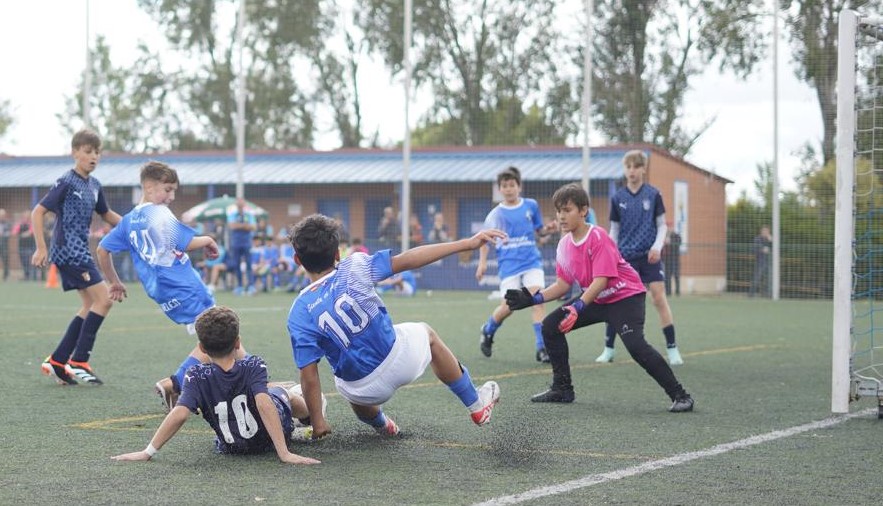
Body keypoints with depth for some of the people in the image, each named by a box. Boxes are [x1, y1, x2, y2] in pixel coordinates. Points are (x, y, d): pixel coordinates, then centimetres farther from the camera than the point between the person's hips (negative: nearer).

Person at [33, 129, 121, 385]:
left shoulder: (94, 185, 11)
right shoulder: (66, 183, -12)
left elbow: (107, 214, 26)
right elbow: (38, 212, -13)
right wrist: (41, 247, -18)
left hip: (79, 252, 9)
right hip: (68, 250, -9)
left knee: (90, 306, 11)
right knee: (103, 300, -12)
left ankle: (56, 361, 13)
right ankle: (78, 362, -7)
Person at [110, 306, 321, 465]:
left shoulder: (198, 377, -22)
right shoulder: (254, 366, -24)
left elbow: (179, 414, -32)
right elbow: (264, 404, -35)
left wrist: (148, 452, -31)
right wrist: (284, 453, -39)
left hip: (231, 447, 1)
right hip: (274, 435, 0)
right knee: (281, 391, 32)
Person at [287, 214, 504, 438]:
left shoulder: (299, 314, -12)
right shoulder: (352, 267, -15)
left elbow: (309, 375, -13)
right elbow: (408, 260, -15)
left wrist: (318, 422, -2)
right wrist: (467, 243, -12)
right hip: (398, 358, 0)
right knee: (427, 333, 34)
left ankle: (381, 424, 57)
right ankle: (477, 405, 44)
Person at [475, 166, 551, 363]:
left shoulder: (531, 206, 5)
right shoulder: (496, 213, 1)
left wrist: (548, 229, -4)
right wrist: (482, 262, -2)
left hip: (532, 261, 1)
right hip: (509, 265, -1)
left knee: (537, 300, -15)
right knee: (508, 307, -4)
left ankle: (542, 348, -14)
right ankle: (488, 331, 28)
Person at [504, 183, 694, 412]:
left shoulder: (598, 237, -22)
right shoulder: (564, 245, 0)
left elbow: (601, 280, -29)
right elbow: (563, 284, 4)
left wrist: (578, 307, -39)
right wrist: (533, 299, -8)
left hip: (626, 295, -9)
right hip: (596, 298, 9)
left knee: (635, 345, -28)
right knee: (550, 326, 3)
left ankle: (679, 395, -21)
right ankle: (562, 389, 13)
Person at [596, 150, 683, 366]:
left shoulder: (653, 194, 0)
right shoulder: (618, 198, 5)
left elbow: (662, 225, 4)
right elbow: (614, 230, 11)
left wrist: (657, 246, -12)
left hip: (649, 255, -2)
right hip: (625, 257, 2)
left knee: (659, 298, -8)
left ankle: (672, 349, -1)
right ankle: (609, 349, 11)